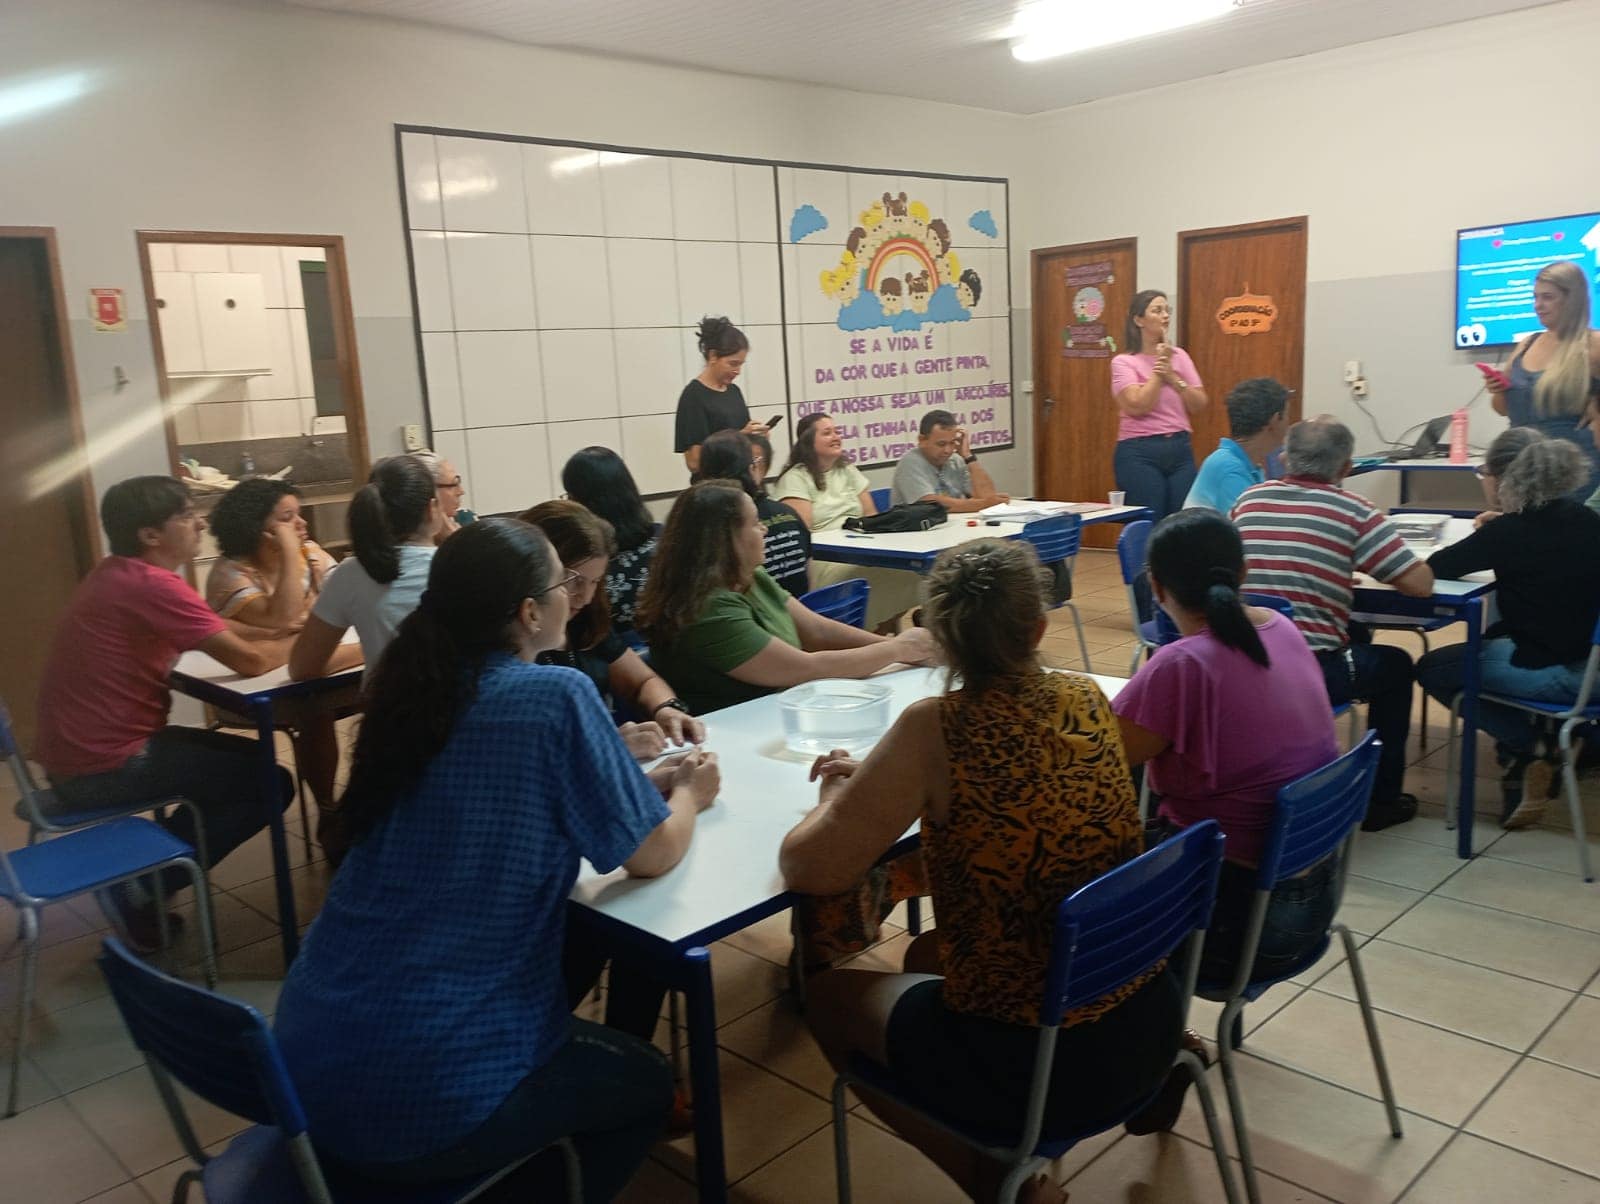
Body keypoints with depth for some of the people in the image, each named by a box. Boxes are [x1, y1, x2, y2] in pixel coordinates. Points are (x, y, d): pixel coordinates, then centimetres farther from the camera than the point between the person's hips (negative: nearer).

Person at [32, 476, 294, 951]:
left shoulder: (120, 575, 11)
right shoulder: (152, 585, -21)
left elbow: (229, 634, 11)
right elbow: (250, 660, -21)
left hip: (82, 751, 10)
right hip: (103, 764, -10)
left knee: (245, 761, 20)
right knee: (269, 782, -4)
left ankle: (143, 875, 19)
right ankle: (140, 886, 3)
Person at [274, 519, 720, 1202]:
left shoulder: (418, 686, 4)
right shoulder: (554, 694, -16)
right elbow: (651, 856, -7)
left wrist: (645, 783, 18)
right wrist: (688, 795, 14)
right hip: (423, 1093, -7)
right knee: (644, 1082, 22)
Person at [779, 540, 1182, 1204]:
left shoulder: (937, 728, -22)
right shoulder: (1086, 699, -4)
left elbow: (807, 871, -17)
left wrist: (838, 797, 3)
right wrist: (876, 781, 12)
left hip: (1032, 1063, -6)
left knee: (827, 994, 20)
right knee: (927, 955, 32)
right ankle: (1141, 1091, 27)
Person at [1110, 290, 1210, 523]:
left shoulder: (1179, 356, 11)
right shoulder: (1124, 362, -2)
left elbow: (1199, 405, 5)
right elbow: (1137, 406, -16)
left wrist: (1171, 375, -6)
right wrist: (1158, 370, -8)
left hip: (1180, 449, 5)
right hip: (1140, 453, -4)